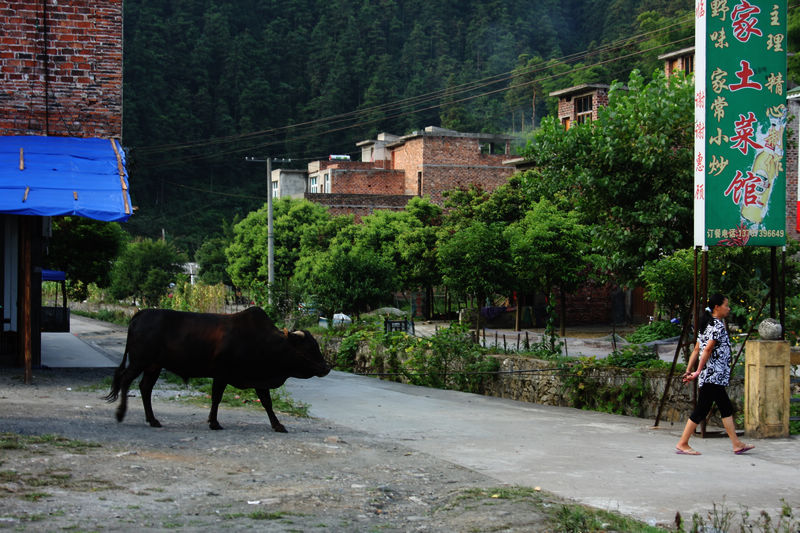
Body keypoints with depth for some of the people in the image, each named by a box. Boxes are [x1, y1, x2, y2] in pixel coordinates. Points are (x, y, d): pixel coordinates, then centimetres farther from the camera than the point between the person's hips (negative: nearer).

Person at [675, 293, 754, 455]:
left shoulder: (707, 325, 16)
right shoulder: (718, 326, -13)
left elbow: (696, 349, 14)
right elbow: (708, 350, -19)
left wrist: (688, 370, 13)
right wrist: (698, 371, -19)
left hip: (715, 377, 10)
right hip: (713, 375, -10)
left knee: (726, 408, 12)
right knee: (701, 410, -6)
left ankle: (737, 444, 16)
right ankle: (682, 444, -2)